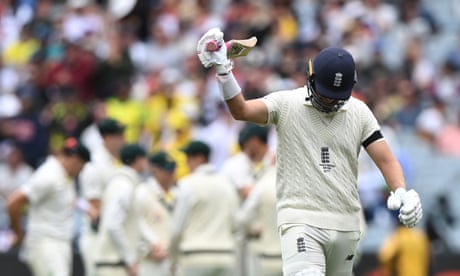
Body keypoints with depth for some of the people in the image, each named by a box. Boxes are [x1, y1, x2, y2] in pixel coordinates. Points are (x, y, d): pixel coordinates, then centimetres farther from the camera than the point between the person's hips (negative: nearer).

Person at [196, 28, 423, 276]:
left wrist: (402, 193, -16)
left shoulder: (358, 112, 8)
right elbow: (241, 110, -18)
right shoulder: (287, 104, -2)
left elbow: (386, 160, 4)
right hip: (301, 221, -5)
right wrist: (223, 72, -35)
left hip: (345, 225, 5)